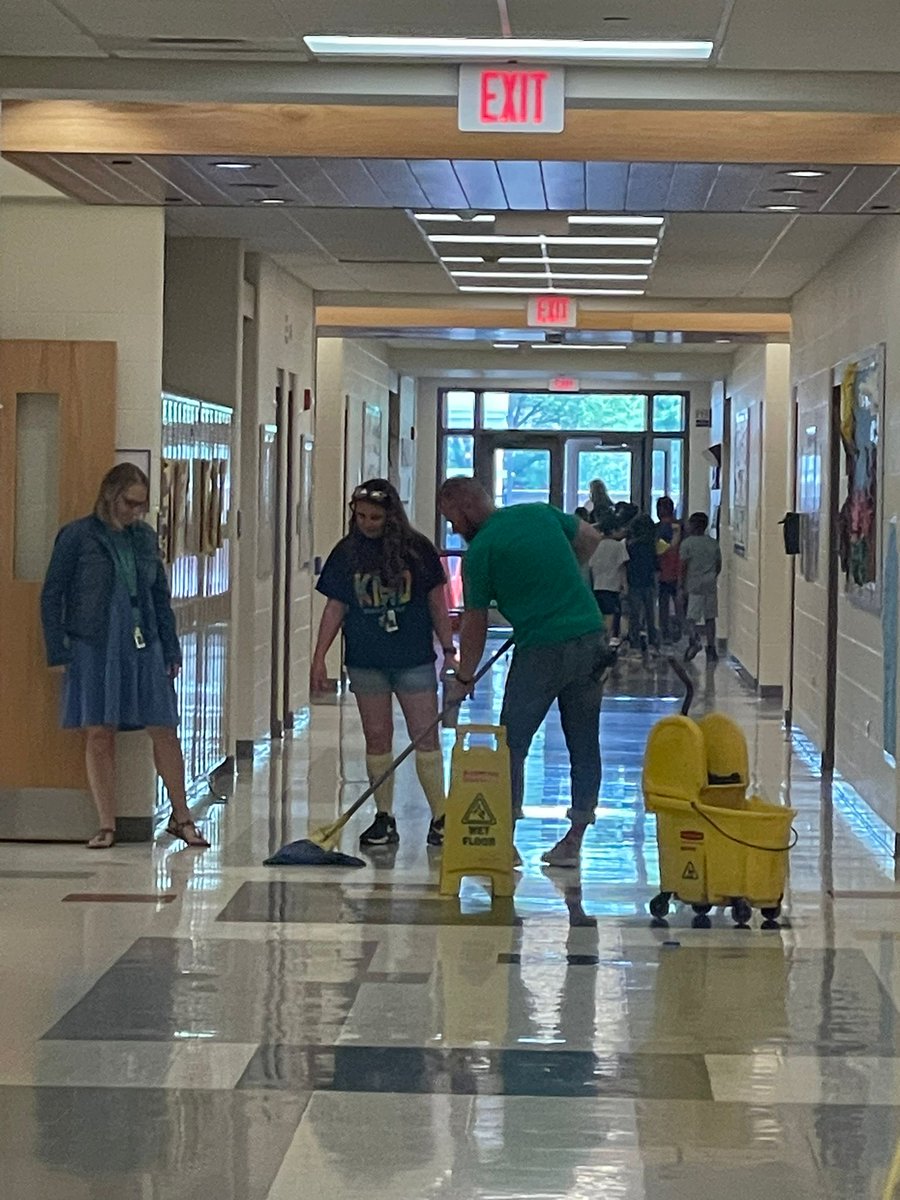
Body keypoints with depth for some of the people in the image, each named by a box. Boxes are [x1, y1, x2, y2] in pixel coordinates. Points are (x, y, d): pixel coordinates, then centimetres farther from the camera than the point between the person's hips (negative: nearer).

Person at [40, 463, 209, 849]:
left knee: (164, 730, 2)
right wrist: (58, 650, -6)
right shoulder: (76, 536, -2)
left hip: (144, 647, 3)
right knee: (99, 735, 0)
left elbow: (161, 596, 15)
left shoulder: (144, 537, 10)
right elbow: (52, 595, 0)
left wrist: (171, 649, 11)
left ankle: (181, 817, 15)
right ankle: (106, 824, 10)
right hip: (94, 647, -3)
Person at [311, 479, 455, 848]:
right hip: (366, 661, 2)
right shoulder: (347, 552, 3)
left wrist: (448, 650, 2)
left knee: (426, 737, -3)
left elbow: (436, 601, 4)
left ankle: (440, 818, 1)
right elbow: (335, 607, 6)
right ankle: (384, 818, 13)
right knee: (377, 739, 6)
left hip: (414, 659, -2)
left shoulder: (417, 549, -1)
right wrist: (319, 658, 1)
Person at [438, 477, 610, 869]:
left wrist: (463, 679, 10)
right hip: (591, 635, 6)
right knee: (584, 745, 11)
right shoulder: (541, 513, 9)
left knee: (512, 744, 5)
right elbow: (590, 539, 23)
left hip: (541, 649, -6)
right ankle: (574, 840, 16)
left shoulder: (480, 550, -6)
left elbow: (475, 625, -1)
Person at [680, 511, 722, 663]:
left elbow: (683, 566, -7)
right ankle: (710, 648, 9)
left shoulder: (687, 543, -6)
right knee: (709, 617, 9)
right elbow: (719, 566, 11)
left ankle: (694, 639, -25)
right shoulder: (713, 543, 7)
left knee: (692, 617, 0)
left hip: (694, 584, -4)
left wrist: (683, 585, 0)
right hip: (710, 585, 4)